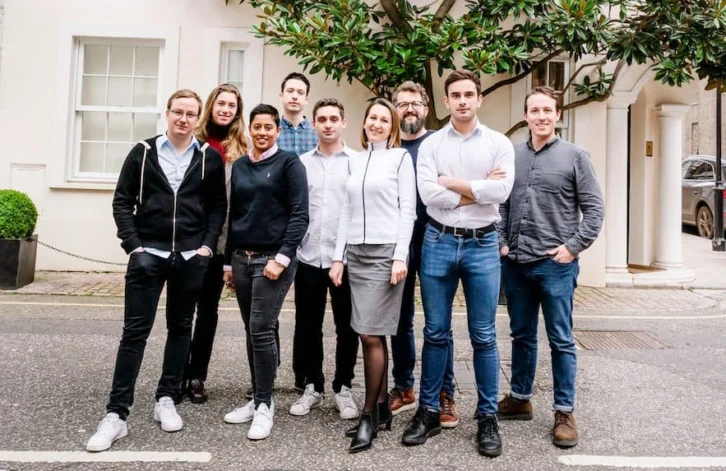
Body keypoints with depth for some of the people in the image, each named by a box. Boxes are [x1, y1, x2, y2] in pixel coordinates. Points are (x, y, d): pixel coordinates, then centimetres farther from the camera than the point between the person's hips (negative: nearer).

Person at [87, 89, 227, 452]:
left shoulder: (210, 158, 4)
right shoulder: (143, 152, 3)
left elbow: (218, 205, 6)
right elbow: (122, 201, 3)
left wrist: (207, 245, -4)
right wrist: (133, 245, -7)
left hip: (191, 257, 1)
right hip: (148, 254, -1)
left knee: (180, 328, 9)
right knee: (135, 331, -1)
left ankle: (167, 400, 23)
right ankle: (116, 414, 3)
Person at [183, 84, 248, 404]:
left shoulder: (241, 150, 5)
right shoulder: (195, 141, 1)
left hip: (220, 240, 1)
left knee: (208, 308, 10)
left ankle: (196, 375, 21)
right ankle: (177, 373, 20)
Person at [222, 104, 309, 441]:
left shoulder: (288, 163, -2)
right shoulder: (239, 166, 14)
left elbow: (299, 214, -9)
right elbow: (233, 214, 17)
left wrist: (282, 257, -17)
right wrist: (228, 261, 15)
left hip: (274, 258, -5)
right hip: (241, 258, 5)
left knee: (262, 329, -8)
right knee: (251, 331, 9)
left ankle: (265, 405, 6)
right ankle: (258, 399, 21)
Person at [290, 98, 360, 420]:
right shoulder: (301, 162, 8)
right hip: (308, 257, 2)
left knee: (346, 327, 7)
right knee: (307, 326, 10)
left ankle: (343, 388, 23)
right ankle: (312, 386, 26)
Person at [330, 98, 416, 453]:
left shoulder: (401, 157, 2)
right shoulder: (355, 161, 16)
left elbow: (408, 210, -4)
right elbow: (346, 210, 14)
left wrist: (400, 256, -13)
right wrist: (338, 256, 8)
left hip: (385, 252, -5)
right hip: (356, 253, 5)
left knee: (371, 334, -7)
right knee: (370, 335, 7)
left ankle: (369, 413, 6)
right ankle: (382, 408, 18)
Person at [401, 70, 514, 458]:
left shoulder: (499, 144, 4)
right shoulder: (430, 145, 4)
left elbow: (501, 192, -12)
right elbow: (428, 194, -10)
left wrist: (453, 183, -7)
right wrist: (478, 190, -8)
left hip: (482, 244, 0)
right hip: (438, 241, 1)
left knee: (484, 336, 6)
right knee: (435, 332, 9)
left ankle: (487, 417, 19)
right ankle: (428, 411, 22)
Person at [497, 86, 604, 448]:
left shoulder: (574, 156, 0)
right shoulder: (512, 156, 8)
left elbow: (594, 209, -2)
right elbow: (500, 203, 12)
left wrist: (573, 247, -9)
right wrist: (502, 243, 2)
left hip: (555, 265, -3)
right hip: (515, 264, 4)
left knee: (561, 342, 4)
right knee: (522, 337, 15)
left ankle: (564, 413, 16)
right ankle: (519, 399, 30)